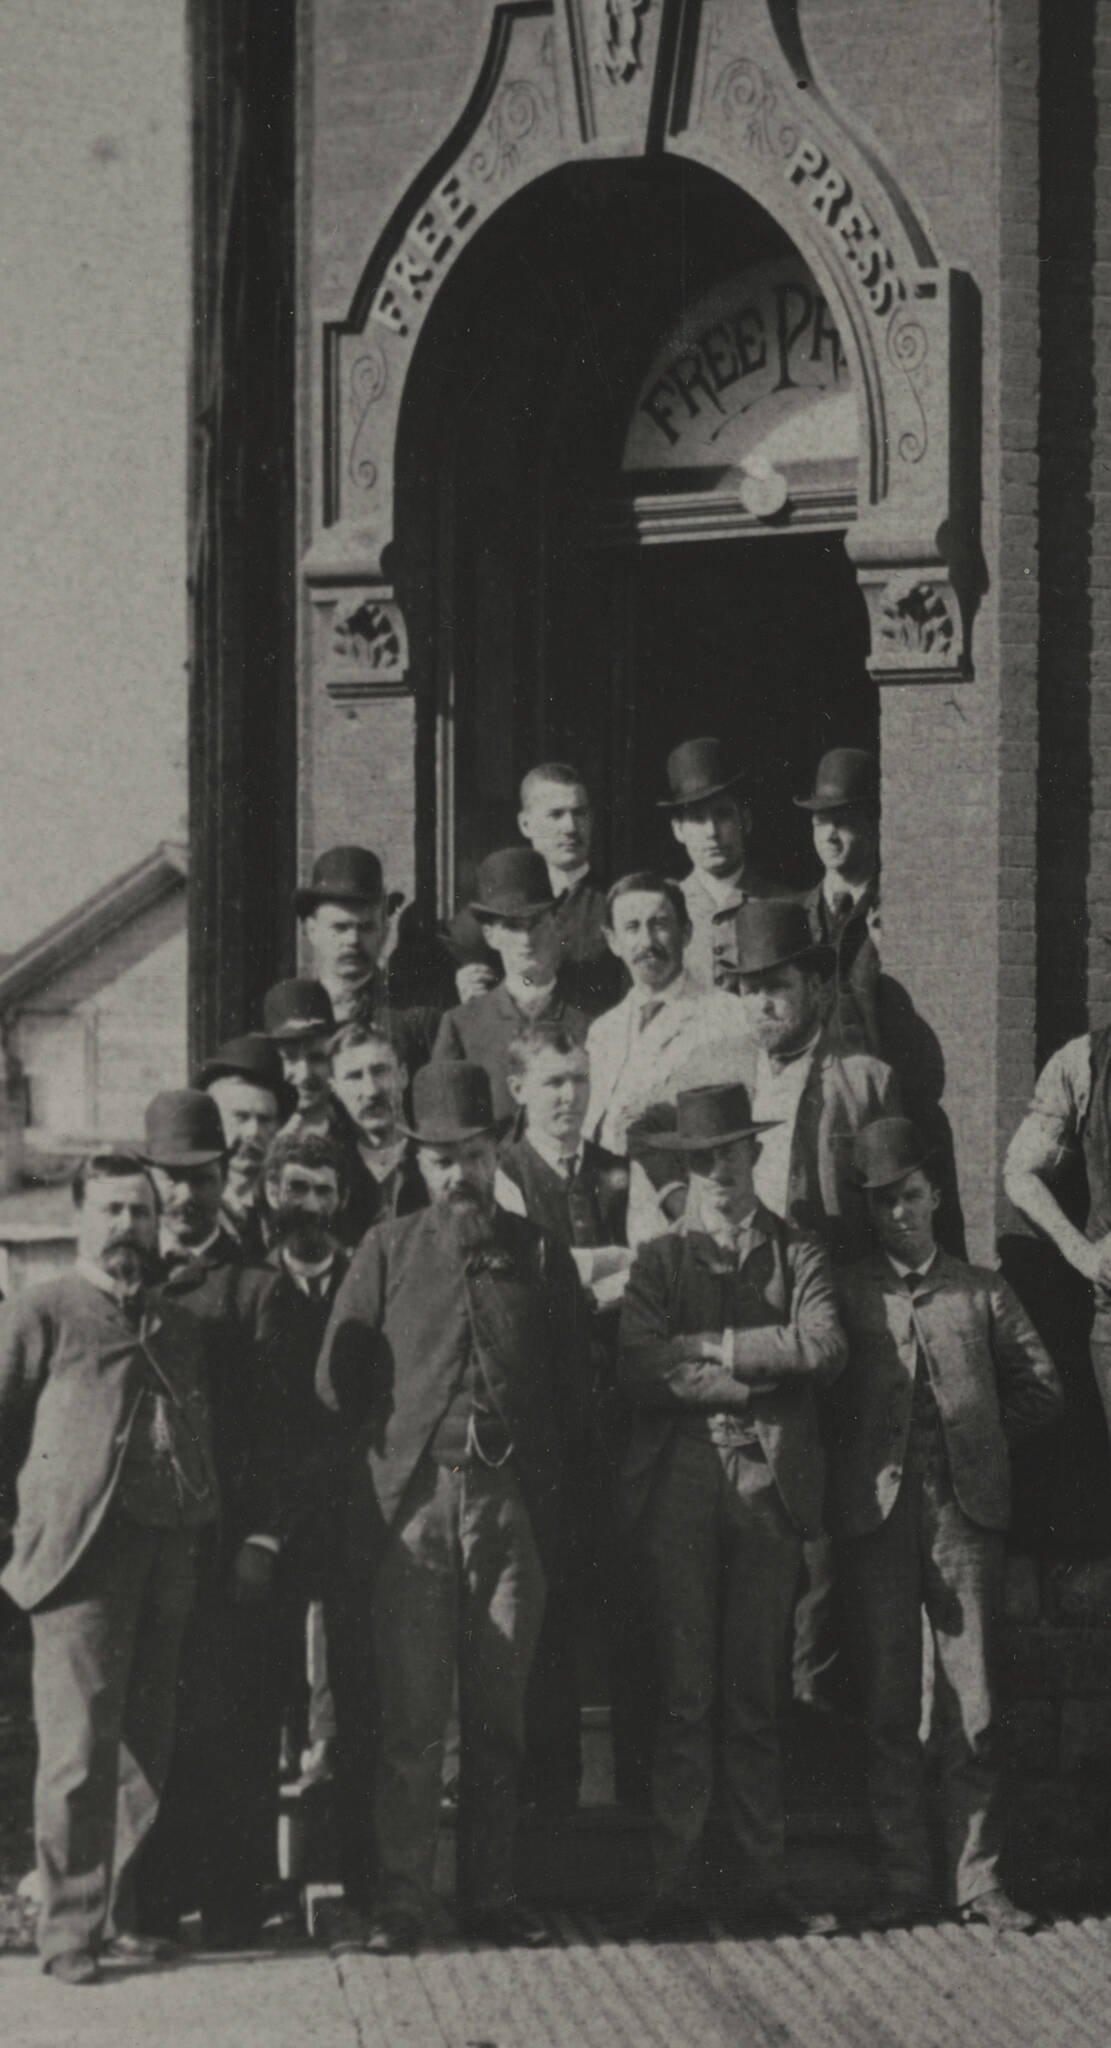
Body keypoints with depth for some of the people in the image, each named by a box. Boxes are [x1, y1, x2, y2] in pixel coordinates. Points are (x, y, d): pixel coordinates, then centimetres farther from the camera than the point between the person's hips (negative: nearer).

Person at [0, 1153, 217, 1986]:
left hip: (168, 1556, 6)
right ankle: (71, 1927, -7)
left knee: (148, 1749, 7)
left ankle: (125, 1913, 14)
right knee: (80, 1748, -10)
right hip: (80, 1557, -6)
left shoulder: (180, 1329, 19)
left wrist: (210, 1526, 12)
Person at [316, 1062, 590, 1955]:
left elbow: (572, 1381, 12)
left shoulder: (538, 1254, 11)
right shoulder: (388, 1251, 9)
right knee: (411, 1716, -4)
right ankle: (401, 1899, -1)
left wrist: (538, 1462, 2)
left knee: (499, 1713, 4)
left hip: (514, 1503, 1)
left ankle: (491, 1891, 11)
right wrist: (386, 1454, 4)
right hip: (411, 1502, -1)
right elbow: (337, 1379, 9)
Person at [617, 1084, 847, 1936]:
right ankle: (675, 1888, -1)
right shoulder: (658, 1260, 10)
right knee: (686, 1696, -3)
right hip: (681, 1494, -1)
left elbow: (825, 1347, -7)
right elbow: (640, 1369, -6)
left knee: (759, 1696, 4)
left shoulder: (799, 1255, 11)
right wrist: (759, 1376, -9)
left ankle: (766, 1887, 7)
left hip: (771, 1491, 1)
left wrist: (712, 1347, -8)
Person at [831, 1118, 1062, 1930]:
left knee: (976, 1704, -2)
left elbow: (1042, 1389, 14)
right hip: (877, 1512, 0)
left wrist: (979, 1438, 7)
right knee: (888, 1705, 1)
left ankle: (978, 1876, 2)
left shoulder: (983, 1292, 13)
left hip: (967, 1510, 0)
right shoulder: (845, 1292, 11)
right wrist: (859, 1462, -1)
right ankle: (903, 1879, 6)